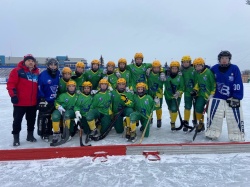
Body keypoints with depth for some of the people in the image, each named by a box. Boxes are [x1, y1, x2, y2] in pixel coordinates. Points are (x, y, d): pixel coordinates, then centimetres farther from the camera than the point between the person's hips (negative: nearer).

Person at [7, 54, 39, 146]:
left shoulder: (36, 72, 10)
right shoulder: (17, 71, -7)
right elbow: (11, 84, -11)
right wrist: (13, 95, -17)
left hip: (33, 102, 5)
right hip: (20, 102, -5)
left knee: (31, 119, 14)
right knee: (17, 120, 4)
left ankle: (30, 135, 30)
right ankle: (16, 138, 17)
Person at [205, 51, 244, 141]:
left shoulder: (235, 68, -10)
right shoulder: (214, 68, -4)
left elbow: (238, 84, -13)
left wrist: (236, 98, -16)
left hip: (232, 98, -2)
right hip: (217, 97, 2)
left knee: (235, 117, 0)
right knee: (213, 115, 3)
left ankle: (238, 136, 13)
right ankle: (212, 133, 18)